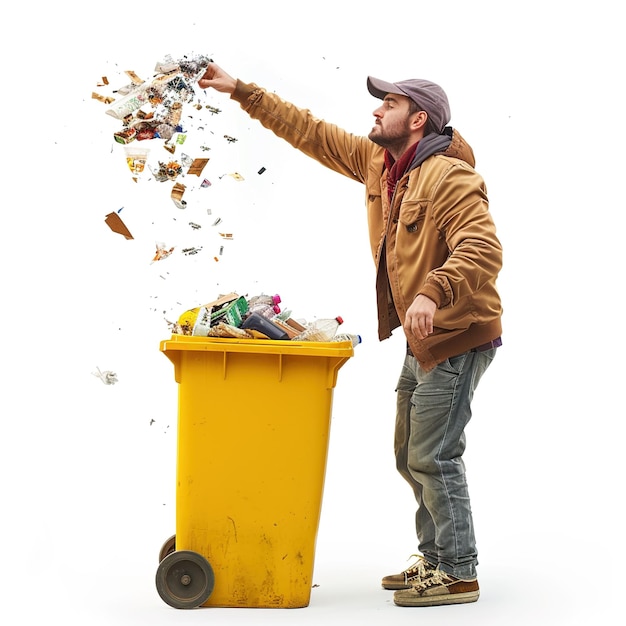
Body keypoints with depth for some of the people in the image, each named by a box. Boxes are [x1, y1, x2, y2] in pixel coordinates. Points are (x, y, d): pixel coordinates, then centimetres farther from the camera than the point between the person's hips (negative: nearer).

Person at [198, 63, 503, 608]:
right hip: (423, 340, 10)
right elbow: (310, 132, 12)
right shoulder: (377, 163, 8)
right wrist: (240, 91, 10)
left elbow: (484, 250, -31)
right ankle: (434, 560, 27)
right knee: (411, 457, 15)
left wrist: (433, 292, -46)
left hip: (457, 338, -10)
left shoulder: (449, 177, -20)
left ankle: (459, 574, 4)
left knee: (433, 456, -7)